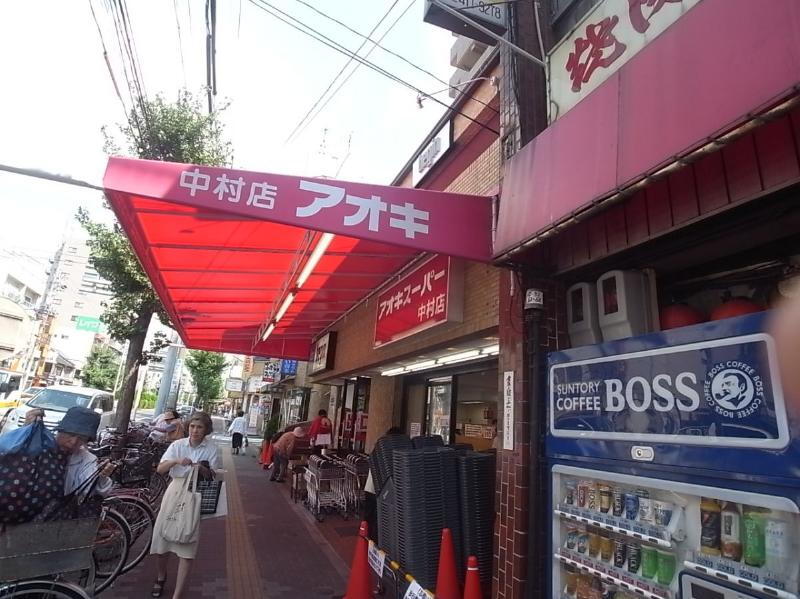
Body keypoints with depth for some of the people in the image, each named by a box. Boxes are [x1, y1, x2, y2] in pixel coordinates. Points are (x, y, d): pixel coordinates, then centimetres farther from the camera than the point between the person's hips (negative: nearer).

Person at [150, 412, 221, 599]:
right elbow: (160, 469, -9)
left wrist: (203, 470, -25)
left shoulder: (213, 449, -6)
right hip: (175, 492, 2)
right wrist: (176, 461, -28)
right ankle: (161, 576, 42)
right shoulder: (177, 445, -1)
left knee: (187, 547, -4)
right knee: (162, 536, 11)